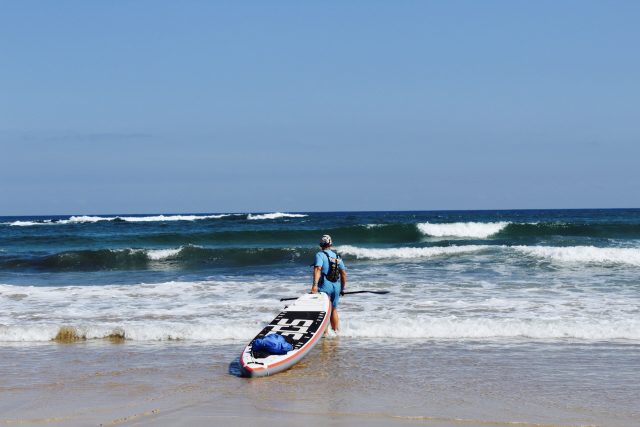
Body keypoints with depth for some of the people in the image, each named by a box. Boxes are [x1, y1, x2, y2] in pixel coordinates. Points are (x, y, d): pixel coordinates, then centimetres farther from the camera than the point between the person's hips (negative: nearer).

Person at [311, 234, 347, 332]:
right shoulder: (337, 256, 12)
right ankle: (336, 331, 24)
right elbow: (343, 273, 12)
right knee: (334, 310, 18)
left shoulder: (320, 255, -6)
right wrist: (342, 289, 20)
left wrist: (315, 284, -29)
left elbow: (318, 269, -21)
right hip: (336, 286, 6)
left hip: (325, 286, -5)